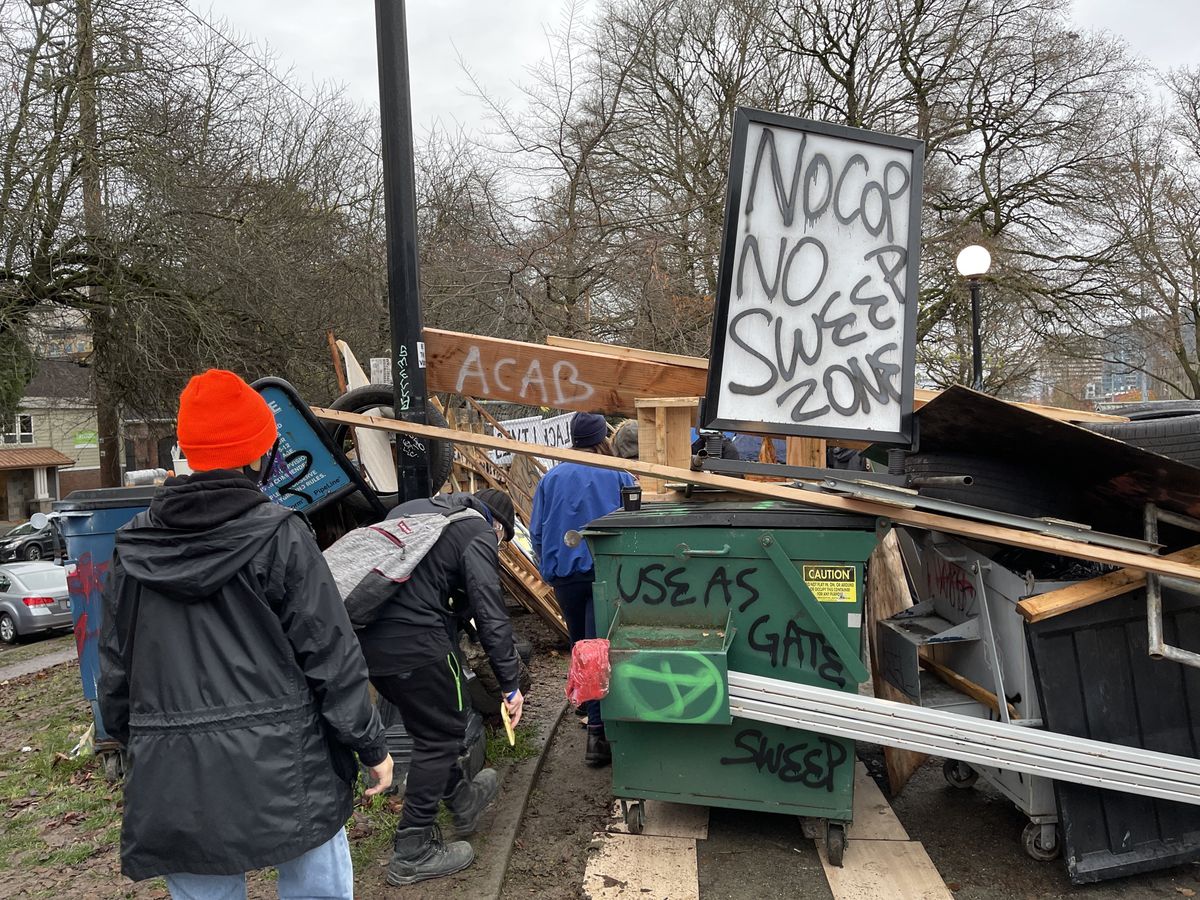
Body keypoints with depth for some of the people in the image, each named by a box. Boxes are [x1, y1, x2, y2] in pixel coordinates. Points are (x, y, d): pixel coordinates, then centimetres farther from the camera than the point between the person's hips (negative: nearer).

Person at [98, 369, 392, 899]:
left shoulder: (133, 547, 2)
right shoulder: (279, 536, -11)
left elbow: (116, 663, 11)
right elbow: (330, 654, -10)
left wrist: (129, 739, 27)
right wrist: (370, 746, -1)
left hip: (172, 777, 5)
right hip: (281, 770, -4)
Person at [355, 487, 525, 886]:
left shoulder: (411, 510, 22)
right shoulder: (477, 532, -2)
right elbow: (491, 616, -8)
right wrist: (511, 683, -2)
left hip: (367, 636, 9)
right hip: (413, 641, -8)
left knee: (433, 723, 25)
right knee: (441, 734, 8)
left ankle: (461, 800, 41)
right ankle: (412, 853, 15)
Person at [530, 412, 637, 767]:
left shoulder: (550, 479, 6)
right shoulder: (619, 477, -2)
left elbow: (537, 532, 7)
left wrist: (548, 571, 19)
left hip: (564, 574, 3)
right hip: (607, 573, -3)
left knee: (579, 645, 17)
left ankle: (592, 709, 31)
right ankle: (598, 729, -9)